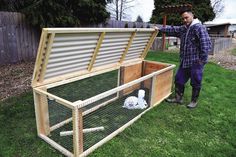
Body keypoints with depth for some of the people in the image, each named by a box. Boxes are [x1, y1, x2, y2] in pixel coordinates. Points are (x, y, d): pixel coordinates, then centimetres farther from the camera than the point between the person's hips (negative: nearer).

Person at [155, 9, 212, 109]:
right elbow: (172, 30, 25)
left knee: (195, 83, 6)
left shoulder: (199, 27, -14)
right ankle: (178, 98, 28)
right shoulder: (183, 29, 12)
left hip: (196, 62, -8)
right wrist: (160, 29, 24)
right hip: (184, 62, 8)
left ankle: (194, 101, 22)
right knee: (179, 80, 14)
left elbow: (206, 44, -20)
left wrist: (203, 59, -21)